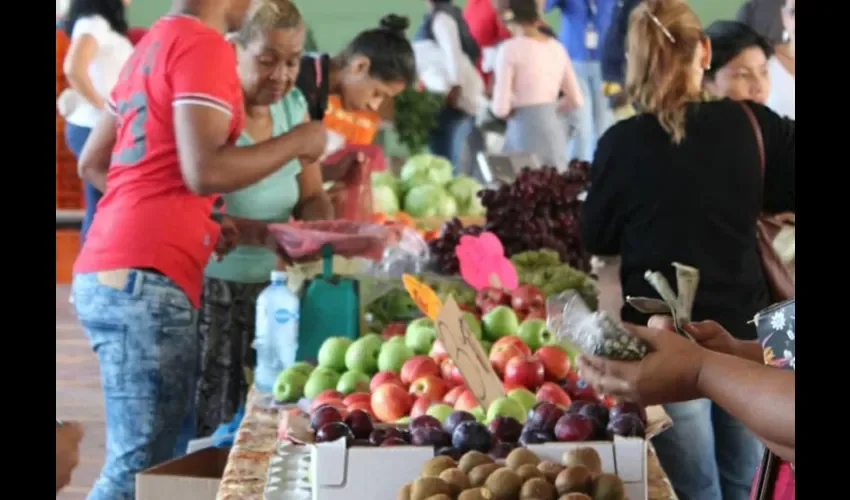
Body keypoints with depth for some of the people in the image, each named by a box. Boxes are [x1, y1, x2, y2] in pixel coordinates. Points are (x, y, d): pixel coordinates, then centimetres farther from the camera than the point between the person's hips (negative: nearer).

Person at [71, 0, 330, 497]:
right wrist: (299, 141, -4)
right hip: (145, 280, -10)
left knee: (159, 460, 12)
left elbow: (93, 162, 24)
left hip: (113, 273, 10)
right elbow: (204, 172, -18)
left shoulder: (154, 44, 20)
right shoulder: (204, 45, -8)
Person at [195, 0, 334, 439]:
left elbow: (311, 196, 13)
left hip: (270, 290, 6)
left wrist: (319, 226, -11)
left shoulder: (293, 106, 6)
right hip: (209, 290, -6)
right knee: (210, 424, -5)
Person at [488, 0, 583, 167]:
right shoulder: (557, 47, 9)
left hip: (525, 132, -6)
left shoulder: (510, 48, -8)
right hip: (554, 130, 6)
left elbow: (501, 108, -11)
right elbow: (576, 100, 14)